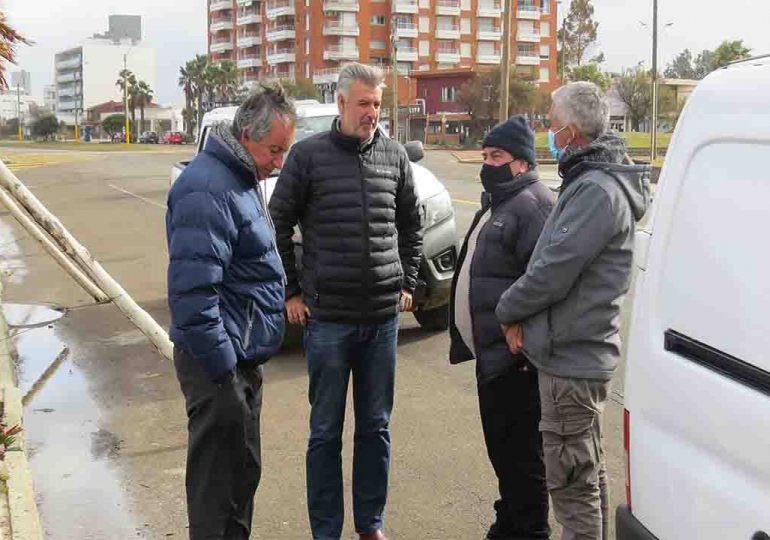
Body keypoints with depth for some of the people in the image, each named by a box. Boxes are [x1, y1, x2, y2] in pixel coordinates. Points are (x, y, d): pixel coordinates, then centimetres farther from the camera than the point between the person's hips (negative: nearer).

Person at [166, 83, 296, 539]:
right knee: (221, 477, 0)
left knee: (242, 470, 20)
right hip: (221, 363, -10)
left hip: (244, 355, 10)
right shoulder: (208, 189, -20)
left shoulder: (244, 179, 13)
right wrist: (221, 367, -23)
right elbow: (193, 289, -25)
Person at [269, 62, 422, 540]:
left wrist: (407, 283, 11)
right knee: (327, 432, 6)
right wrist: (291, 292, -2)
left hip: (384, 316, 3)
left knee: (376, 427, 12)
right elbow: (279, 226, 0)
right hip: (327, 317, -3)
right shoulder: (309, 154, -4)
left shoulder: (394, 155, 5)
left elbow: (411, 225, 16)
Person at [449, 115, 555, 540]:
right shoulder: (497, 203, 17)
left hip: (513, 357, -11)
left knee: (519, 450, -1)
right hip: (490, 351, 11)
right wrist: (466, 337, 25)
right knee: (500, 445, 21)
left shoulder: (532, 205, -17)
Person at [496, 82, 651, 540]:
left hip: (571, 357, -10)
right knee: (588, 470, 22)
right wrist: (522, 316, 6)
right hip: (583, 350, 10)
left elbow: (554, 271, -23)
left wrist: (508, 310, -6)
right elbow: (556, 258, 16)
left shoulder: (598, 190, -21)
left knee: (571, 479, 0)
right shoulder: (592, 180, 12)